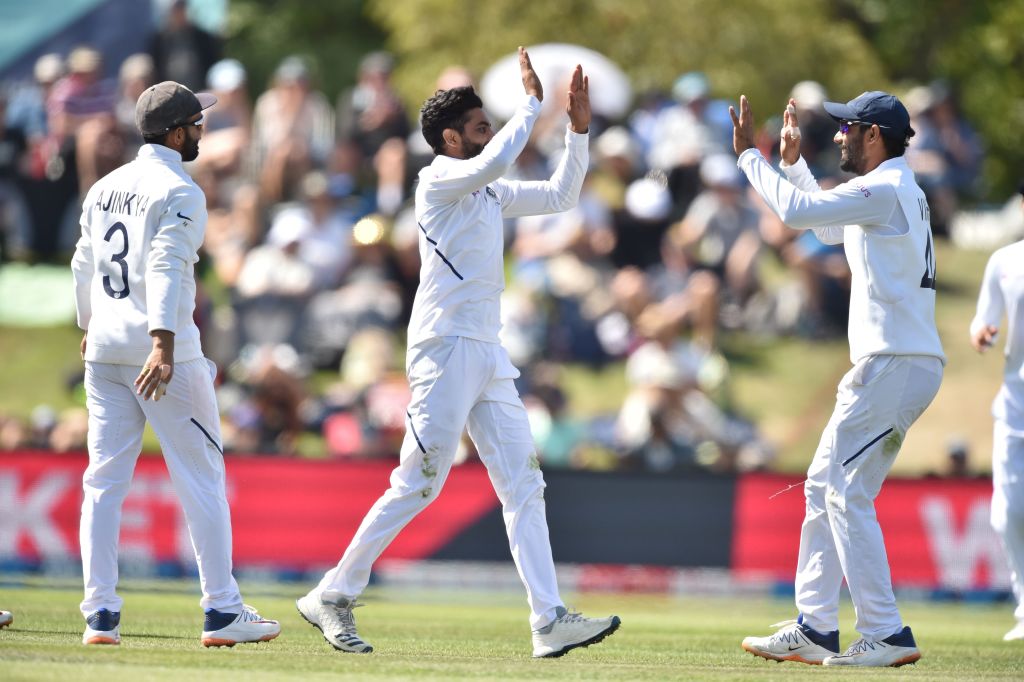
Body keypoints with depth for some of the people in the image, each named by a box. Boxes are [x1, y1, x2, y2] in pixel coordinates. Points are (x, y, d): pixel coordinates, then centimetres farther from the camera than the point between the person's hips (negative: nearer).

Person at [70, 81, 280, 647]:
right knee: (203, 477, 1)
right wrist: (162, 346, -30)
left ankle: (101, 615, 1)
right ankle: (221, 611, 1)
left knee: (104, 481, 6)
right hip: (164, 352, -7)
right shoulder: (179, 192, -9)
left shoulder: (104, 189, 13)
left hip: (104, 349, 7)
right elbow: (167, 267, -21)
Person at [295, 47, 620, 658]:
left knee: (524, 486, 0)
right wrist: (533, 103, -16)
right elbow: (495, 160, -26)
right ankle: (333, 595, 3)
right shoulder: (439, 181, -7)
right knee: (417, 486, -8)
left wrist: (579, 129, 15)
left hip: (488, 355, 9)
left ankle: (550, 621, -5)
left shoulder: (490, 193, 18)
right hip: (446, 349, -9)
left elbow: (560, 195, 26)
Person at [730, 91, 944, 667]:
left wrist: (750, 154, -7)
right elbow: (829, 228, 36)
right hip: (895, 365, 11)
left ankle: (885, 635, -15)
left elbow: (797, 210, -19)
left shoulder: (885, 189, -12)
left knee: (848, 494, -12)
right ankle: (813, 630, 15)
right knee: (825, 488, 13)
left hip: (895, 363, -11)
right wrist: (793, 161, 34)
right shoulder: (895, 191, 20)